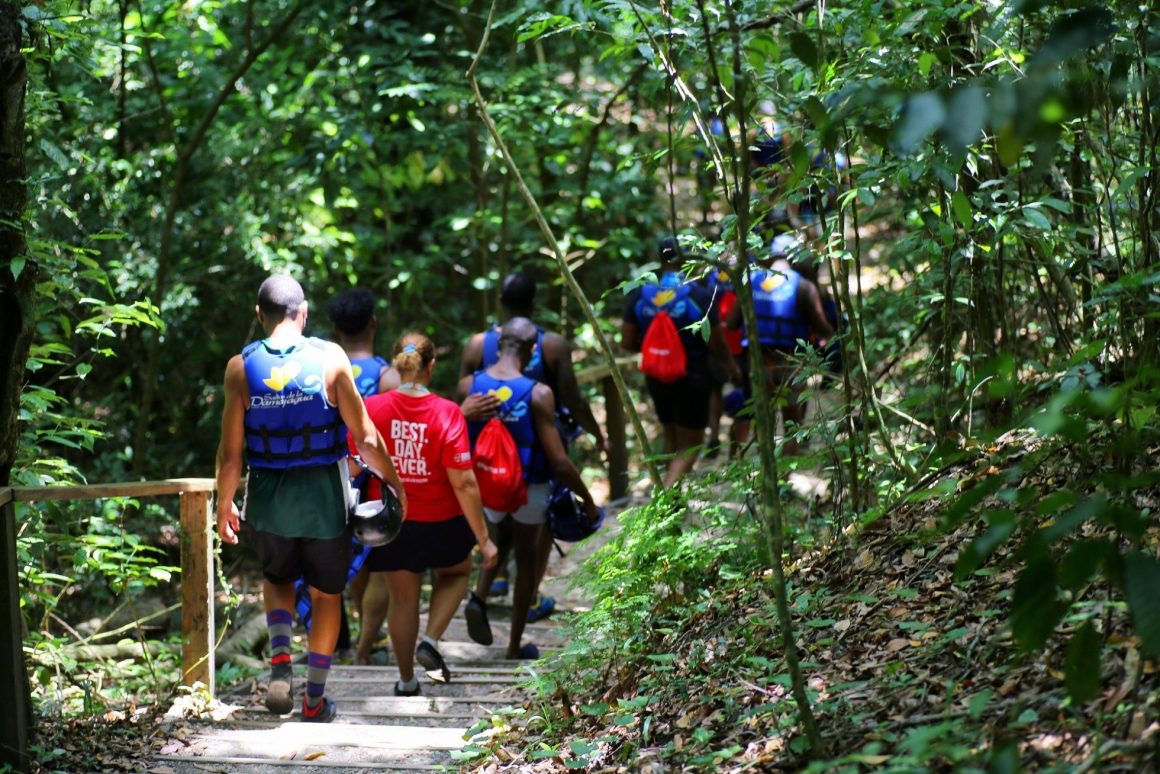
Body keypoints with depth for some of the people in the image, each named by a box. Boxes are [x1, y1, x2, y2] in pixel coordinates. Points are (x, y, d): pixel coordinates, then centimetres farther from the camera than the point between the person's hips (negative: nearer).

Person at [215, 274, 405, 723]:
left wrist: (225, 504, 9)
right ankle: (315, 698, 20)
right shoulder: (329, 358, -9)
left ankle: (280, 659, 1)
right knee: (326, 593, 17)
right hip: (325, 497, -1)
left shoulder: (241, 367, -6)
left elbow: (230, 453, -5)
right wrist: (392, 482, 6)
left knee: (277, 578, 26)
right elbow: (364, 437, -9)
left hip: (268, 499, 1)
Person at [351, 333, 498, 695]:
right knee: (457, 572, 29)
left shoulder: (371, 408, -13)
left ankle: (406, 680, 28)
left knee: (402, 596, 18)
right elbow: (463, 483, -18)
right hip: (440, 522, -2)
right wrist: (484, 538, -11)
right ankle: (431, 641, 11)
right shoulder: (447, 413, -19)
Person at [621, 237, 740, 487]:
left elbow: (628, 341, -2)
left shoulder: (640, 294, -5)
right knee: (690, 446, 4)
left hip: (657, 378, 4)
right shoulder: (699, 295, -16)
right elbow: (715, 343, -11)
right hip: (693, 379, -4)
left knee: (671, 439, 24)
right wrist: (732, 367, 8)